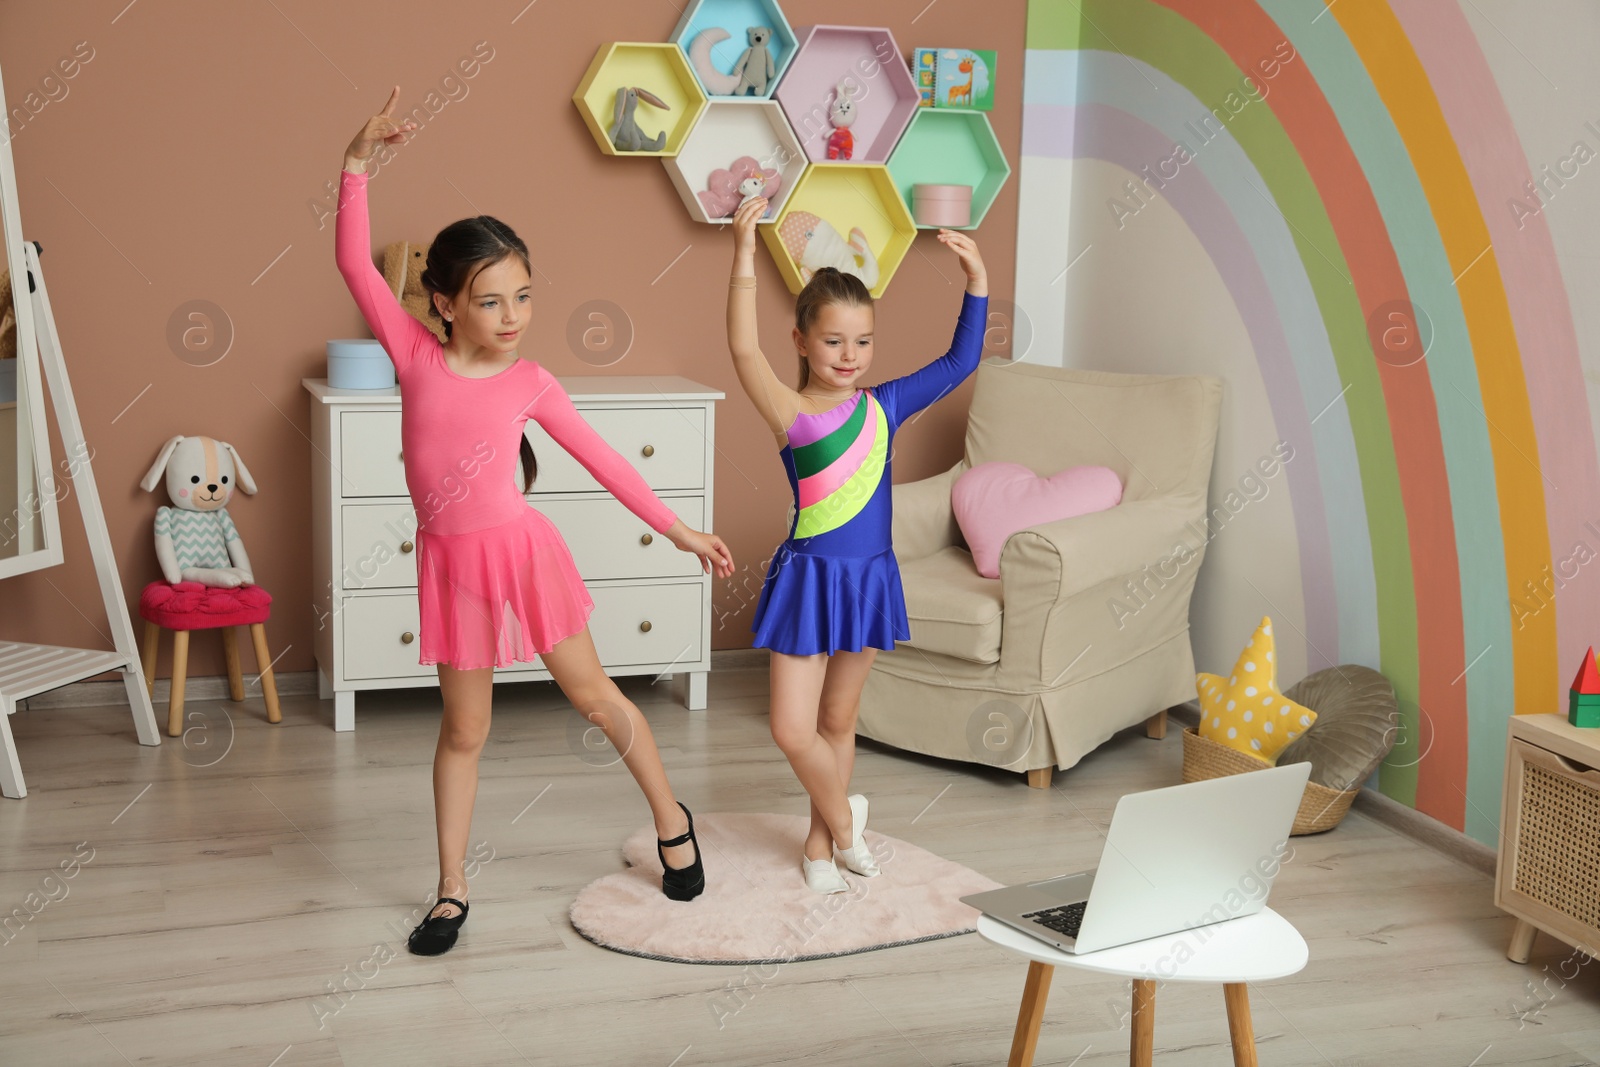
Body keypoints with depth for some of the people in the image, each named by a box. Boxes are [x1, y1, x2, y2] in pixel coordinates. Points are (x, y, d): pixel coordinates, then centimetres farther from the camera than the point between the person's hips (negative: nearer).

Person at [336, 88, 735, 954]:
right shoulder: (415, 356, -6)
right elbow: (354, 264, -13)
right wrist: (358, 165, -22)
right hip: (450, 564, 1)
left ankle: (671, 819, 33)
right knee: (463, 730, 11)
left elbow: (602, 459, 2)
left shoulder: (530, 382, -6)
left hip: (523, 552, -1)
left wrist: (680, 532, 5)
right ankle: (452, 891, 24)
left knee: (592, 696, 11)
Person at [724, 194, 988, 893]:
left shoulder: (884, 406, 2)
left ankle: (821, 840, 33)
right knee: (792, 731, -6)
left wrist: (976, 281, -8)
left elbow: (960, 363, 3)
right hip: (808, 579, -3)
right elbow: (743, 349, -26)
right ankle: (843, 814, 22)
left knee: (838, 721, 16)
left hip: (870, 578, 4)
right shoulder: (791, 414, -11)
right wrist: (743, 256, -34)